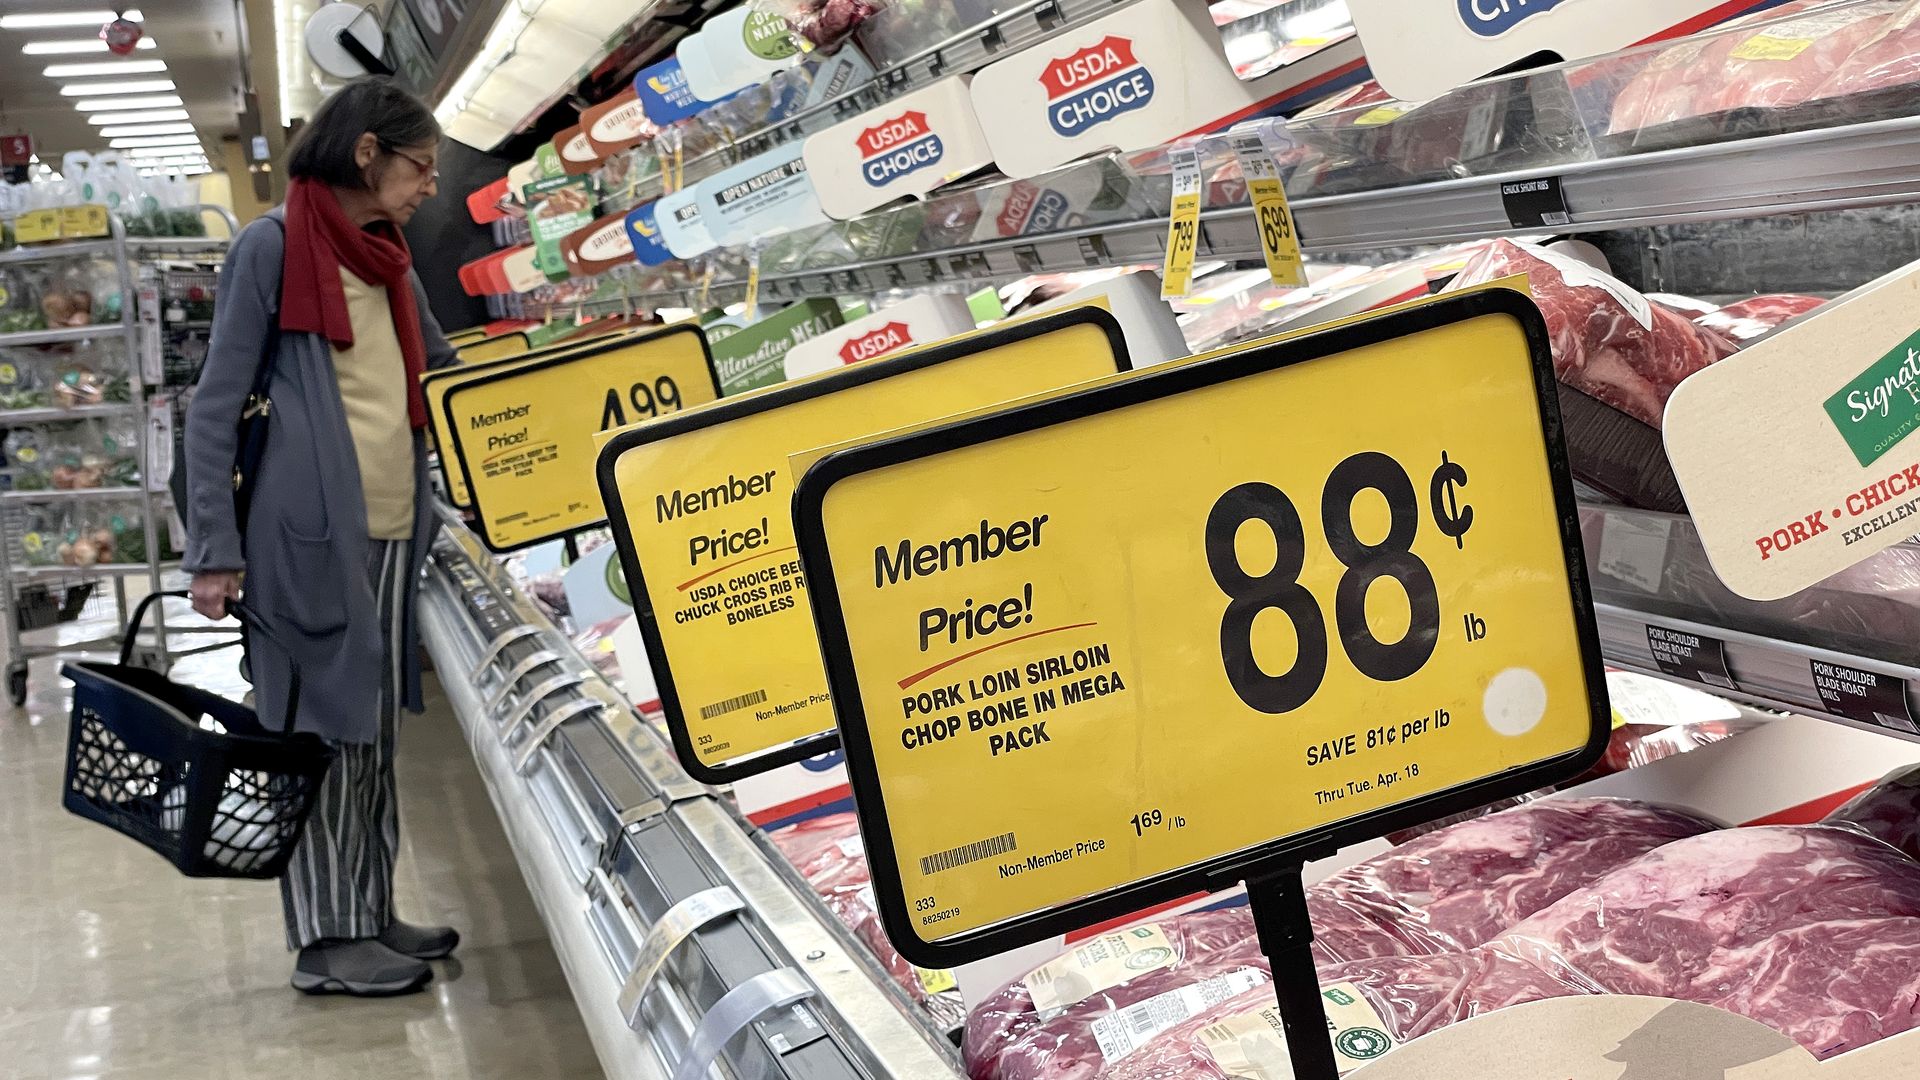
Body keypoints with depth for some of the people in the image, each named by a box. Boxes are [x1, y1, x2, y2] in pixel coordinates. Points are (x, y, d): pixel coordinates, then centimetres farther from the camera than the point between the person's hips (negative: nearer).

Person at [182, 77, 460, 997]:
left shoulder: (387, 261, 16)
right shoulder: (272, 246, -7)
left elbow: (446, 368, 29)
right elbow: (216, 406, -8)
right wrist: (214, 549, -11)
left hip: (389, 537, 8)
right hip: (309, 536, -8)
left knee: (371, 731, 13)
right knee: (317, 730, -1)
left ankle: (370, 915, 22)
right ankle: (325, 940, 7)